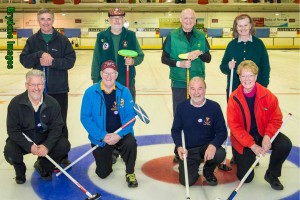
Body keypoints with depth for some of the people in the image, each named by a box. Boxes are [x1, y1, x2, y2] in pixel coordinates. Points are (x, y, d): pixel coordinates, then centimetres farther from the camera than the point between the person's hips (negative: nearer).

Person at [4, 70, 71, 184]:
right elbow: (13, 130, -15)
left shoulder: (52, 104, -10)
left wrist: (47, 145, -27)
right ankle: (20, 170, 9)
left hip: (44, 139, 2)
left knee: (64, 145, -20)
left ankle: (43, 166, 11)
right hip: (22, 140, -2)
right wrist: (29, 146, -28)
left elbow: (56, 128, -9)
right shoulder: (16, 103, -15)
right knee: (10, 152, -31)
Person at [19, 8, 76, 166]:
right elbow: (24, 60, -2)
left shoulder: (62, 40, 1)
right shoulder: (33, 40, 5)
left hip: (59, 89, -1)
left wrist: (52, 61, -19)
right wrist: (40, 54, -17)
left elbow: (70, 60, -6)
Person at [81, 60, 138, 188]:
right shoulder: (90, 92, -9)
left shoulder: (124, 91, -7)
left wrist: (119, 134, -24)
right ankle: (110, 154, 36)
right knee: (102, 173, 1)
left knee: (131, 143, -33)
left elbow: (130, 116, -10)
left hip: (120, 135, 0)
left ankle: (130, 173, -4)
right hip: (100, 138, 0)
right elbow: (85, 118, -11)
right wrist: (103, 135, -19)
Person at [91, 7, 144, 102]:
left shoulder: (131, 35, 1)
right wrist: (95, 80, 1)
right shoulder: (101, 36, 1)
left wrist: (133, 61, -17)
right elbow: (96, 60, 3)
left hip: (127, 82, 0)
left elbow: (140, 56, 5)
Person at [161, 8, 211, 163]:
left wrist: (199, 53, -16)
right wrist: (178, 63, -17)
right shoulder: (172, 36, -2)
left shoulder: (201, 36, 5)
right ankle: (178, 151, 17)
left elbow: (208, 58, 5)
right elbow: (164, 58, -1)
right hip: (179, 83, -2)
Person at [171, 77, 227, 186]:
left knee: (220, 153, -33)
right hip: (188, 150, 0)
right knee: (187, 181, -17)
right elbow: (175, 130, 2)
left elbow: (222, 132, -8)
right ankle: (194, 166, 21)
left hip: (207, 147, 0)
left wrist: (213, 145, -28)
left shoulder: (214, 107, -8)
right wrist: (179, 146, -16)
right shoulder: (182, 107, -5)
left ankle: (208, 171, 4)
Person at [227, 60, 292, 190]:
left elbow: (276, 119, -8)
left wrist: (267, 137, -26)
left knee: (285, 145, -27)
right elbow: (234, 126, -15)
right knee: (245, 177, -6)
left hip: (263, 134, 2)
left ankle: (271, 175, 0)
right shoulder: (234, 98, -15)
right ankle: (238, 156, 31)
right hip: (243, 140, -2)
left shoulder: (267, 95, -12)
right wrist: (252, 146, -22)